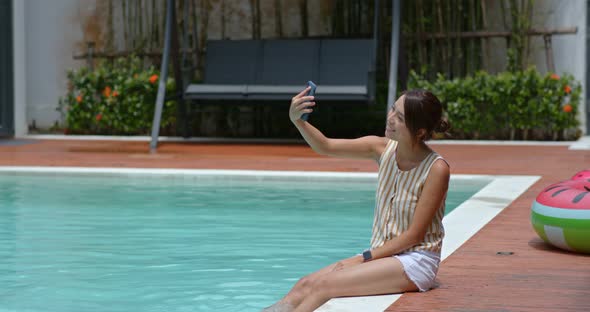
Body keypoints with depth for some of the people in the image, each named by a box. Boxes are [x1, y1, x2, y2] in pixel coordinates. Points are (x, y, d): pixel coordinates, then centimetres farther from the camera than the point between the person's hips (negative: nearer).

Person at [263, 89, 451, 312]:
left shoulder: (436, 169, -17)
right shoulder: (383, 149, 0)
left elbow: (414, 235, -16)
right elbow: (325, 147, -4)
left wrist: (364, 258, -14)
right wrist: (297, 120, -23)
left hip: (415, 261, -6)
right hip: (382, 253, 6)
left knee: (323, 286, -22)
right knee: (304, 285, -11)